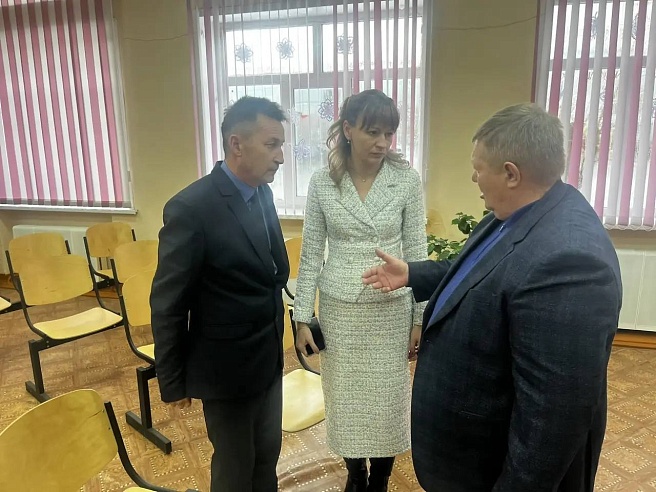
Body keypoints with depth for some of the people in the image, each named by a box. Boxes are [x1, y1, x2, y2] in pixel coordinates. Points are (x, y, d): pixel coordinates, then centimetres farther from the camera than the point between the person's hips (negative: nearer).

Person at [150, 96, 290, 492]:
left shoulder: (263, 194, 0)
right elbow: (167, 305, -16)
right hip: (227, 367, -6)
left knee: (268, 456, 24)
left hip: (269, 359, 7)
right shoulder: (191, 208, -23)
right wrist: (173, 382, -8)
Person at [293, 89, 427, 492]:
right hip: (338, 309, 1)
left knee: (388, 400, 12)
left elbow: (416, 252, -3)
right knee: (344, 399, 15)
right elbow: (311, 254, -1)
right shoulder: (322, 182, -5)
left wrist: (421, 318, -2)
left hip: (391, 309, -1)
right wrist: (303, 317, -1)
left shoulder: (407, 179, -7)